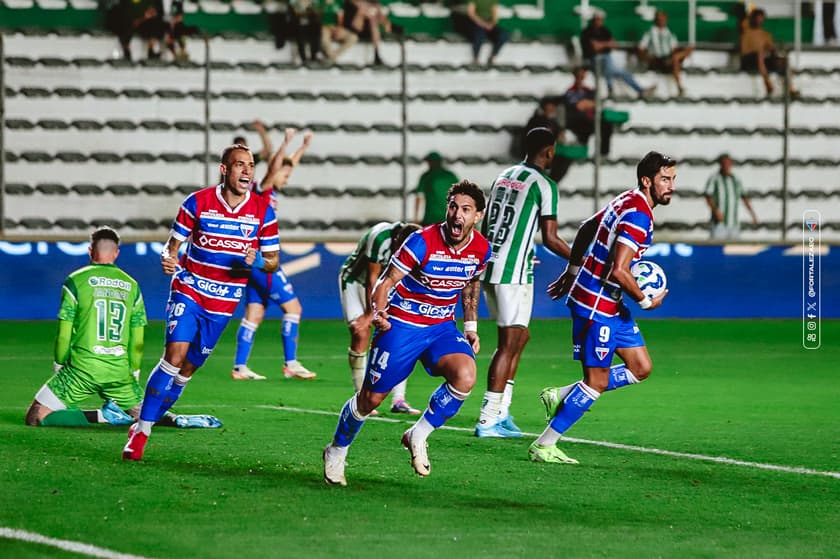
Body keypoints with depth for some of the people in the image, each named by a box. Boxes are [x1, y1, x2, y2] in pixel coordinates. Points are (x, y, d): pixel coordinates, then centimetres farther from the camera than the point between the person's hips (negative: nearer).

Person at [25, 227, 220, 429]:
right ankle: (177, 420, -10)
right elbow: (138, 340, 13)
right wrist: (134, 371, 26)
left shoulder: (75, 281, -1)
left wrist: (59, 365, 13)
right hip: (119, 372, 4)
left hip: (82, 368, -4)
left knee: (36, 417, -1)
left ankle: (104, 415, -13)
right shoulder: (131, 286, 11)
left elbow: (64, 334, -1)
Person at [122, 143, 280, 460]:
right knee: (175, 354, -19)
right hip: (188, 291, -3)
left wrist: (259, 263, -19)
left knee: (188, 369, 6)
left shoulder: (262, 211, -3)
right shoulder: (197, 203, -8)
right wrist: (167, 259, -23)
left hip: (223, 303, 3)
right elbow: (174, 243, 1)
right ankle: (140, 432, -12)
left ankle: (146, 421, 23)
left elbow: (273, 260, 4)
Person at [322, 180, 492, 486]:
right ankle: (336, 452, 29)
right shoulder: (422, 242, -20)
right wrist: (378, 312, -32)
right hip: (402, 324, -4)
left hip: (442, 327, 4)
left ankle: (418, 436, -5)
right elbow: (386, 281, -15)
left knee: (465, 377, -26)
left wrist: (471, 327, 15)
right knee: (371, 398, 2)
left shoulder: (481, 249, -4)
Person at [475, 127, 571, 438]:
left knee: (520, 335, 17)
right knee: (509, 343, -4)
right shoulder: (543, 184, -9)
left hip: (490, 268, 8)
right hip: (513, 273, -8)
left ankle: (501, 412, 15)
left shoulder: (504, 176, 14)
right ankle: (489, 420, -7)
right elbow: (550, 238, -12)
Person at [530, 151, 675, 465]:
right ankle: (543, 447, 5)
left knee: (640, 368, 12)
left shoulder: (626, 202, 11)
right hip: (596, 306, -10)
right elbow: (618, 271, -29)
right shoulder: (638, 216, -21)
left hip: (611, 305, 10)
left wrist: (571, 273, 30)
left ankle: (559, 397, 18)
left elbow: (586, 229, 23)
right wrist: (647, 302, -14)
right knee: (597, 382, -4)